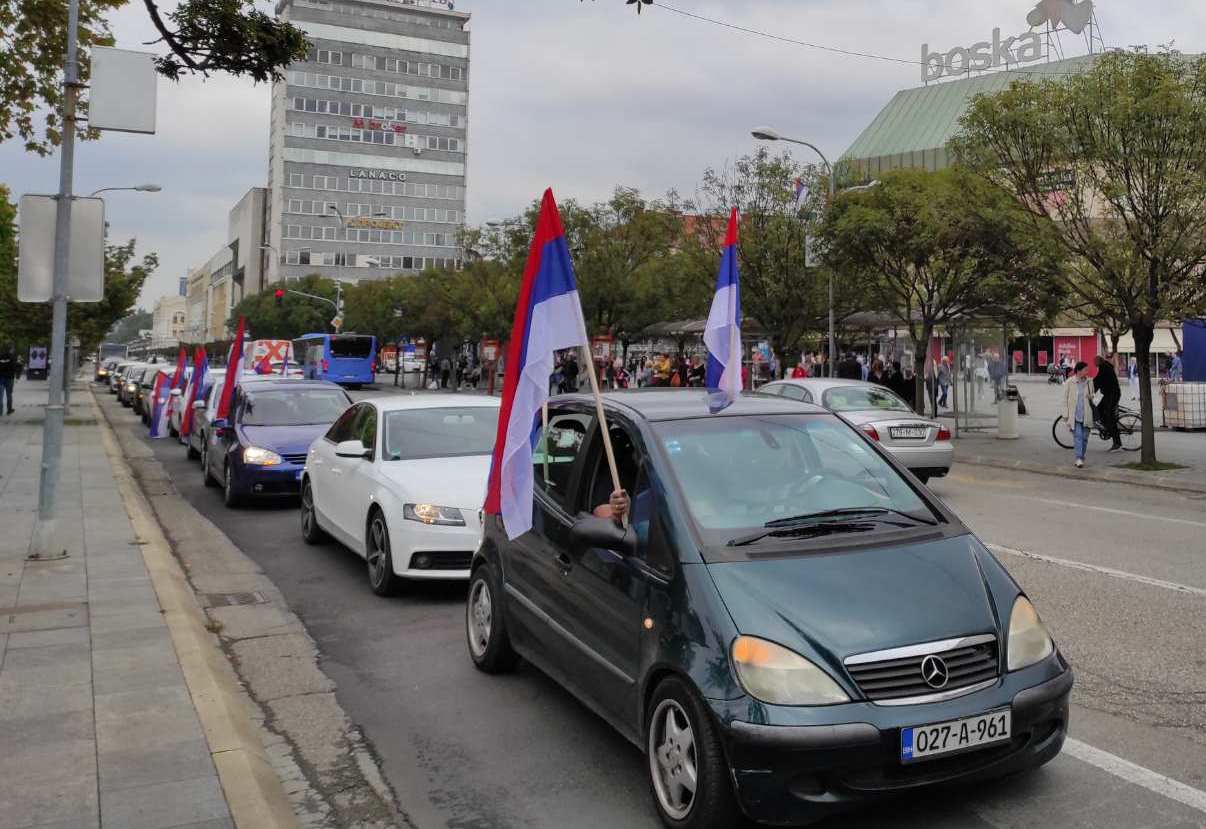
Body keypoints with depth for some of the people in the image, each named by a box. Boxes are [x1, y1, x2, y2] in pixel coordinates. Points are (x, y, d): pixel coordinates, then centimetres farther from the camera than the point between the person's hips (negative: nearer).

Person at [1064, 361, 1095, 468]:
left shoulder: (1089, 382, 6)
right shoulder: (1069, 383, -3)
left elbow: (1091, 396, 21)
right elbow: (1065, 400, 0)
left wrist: (1090, 397, -5)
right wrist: (1066, 415, -4)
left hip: (1086, 415, 3)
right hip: (1074, 415, -3)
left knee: (1084, 437, 8)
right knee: (1077, 436, -12)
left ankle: (1081, 458, 20)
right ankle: (1079, 459, -13)